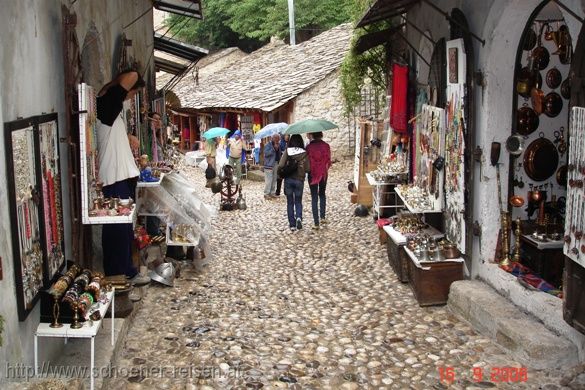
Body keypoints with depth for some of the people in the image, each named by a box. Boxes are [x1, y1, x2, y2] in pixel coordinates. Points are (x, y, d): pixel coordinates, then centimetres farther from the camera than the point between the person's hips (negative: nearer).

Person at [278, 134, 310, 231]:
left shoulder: (287, 152, -6)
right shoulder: (304, 153, -5)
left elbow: (280, 166, -13)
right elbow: (308, 169, -6)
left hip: (288, 180, 0)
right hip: (299, 180, 0)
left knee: (290, 203, 11)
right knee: (298, 201, 15)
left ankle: (292, 224, 11)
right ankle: (299, 218, -12)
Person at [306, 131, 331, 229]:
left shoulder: (309, 147, -9)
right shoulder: (326, 146, -5)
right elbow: (329, 161, -1)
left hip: (312, 174, -2)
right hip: (323, 173, 2)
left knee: (314, 197, 4)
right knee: (322, 194, 23)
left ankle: (316, 223, 2)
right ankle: (322, 217, 12)